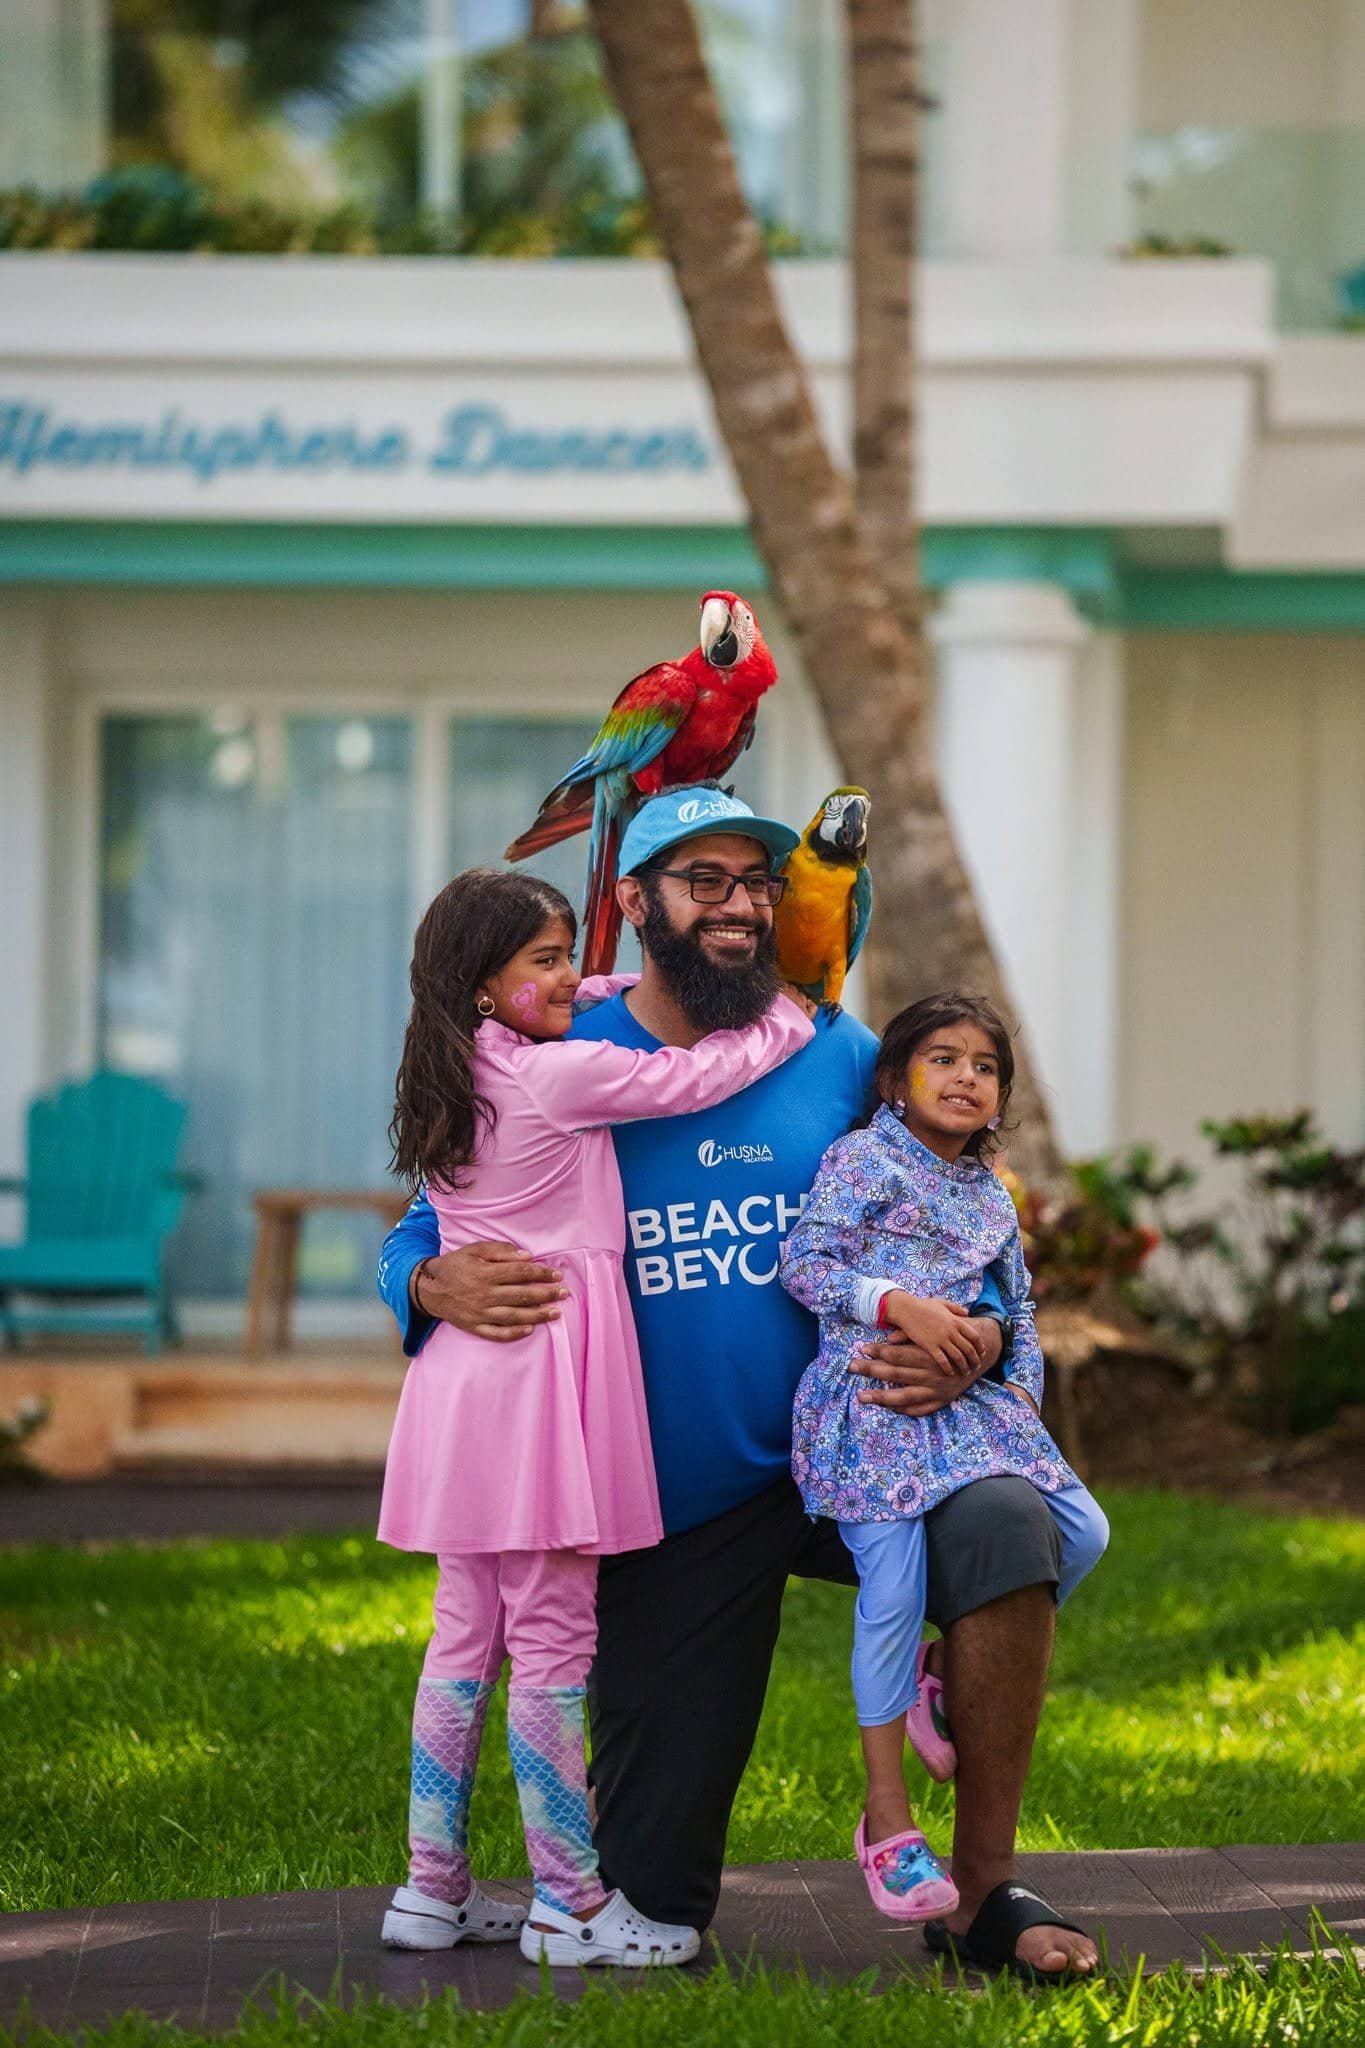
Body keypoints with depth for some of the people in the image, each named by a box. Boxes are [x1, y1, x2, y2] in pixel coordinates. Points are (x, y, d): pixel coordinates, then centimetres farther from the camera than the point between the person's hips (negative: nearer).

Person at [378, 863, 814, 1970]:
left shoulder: (465, 1076, 12)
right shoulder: (561, 1074, -12)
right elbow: (694, 1076, -4)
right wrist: (793, 1016, 11)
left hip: (466, 1369, 9)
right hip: (543, 1367, -9)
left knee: (466, 1634, 13)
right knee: (553, 1638, -4)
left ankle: (433, 1888, 18)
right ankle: (572, 1904, 0)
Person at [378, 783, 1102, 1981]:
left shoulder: (841, 1058, 2)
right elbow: (413, 1243, 1)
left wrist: (977, 1342, -15)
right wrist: (444, 1287, -23)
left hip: (838, 1460, 1)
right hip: (672, 1516, -1)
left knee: (1003, 1526, -31)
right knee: (653, 1897, -3)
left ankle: (982, 1886, -15)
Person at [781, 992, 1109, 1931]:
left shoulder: (991, 1194, 20)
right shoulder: (862, 1160, 0)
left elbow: (1018, 1306, 26)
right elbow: (805, 1263, -8)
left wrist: (1023, 1387, 9)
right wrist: (900, 1305, -19)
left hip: (968, 1408, 7)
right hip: (869, 1406, -7)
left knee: (1082, 1528, -7)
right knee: (895, 1591, -15)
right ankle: (888, 1822, -8)